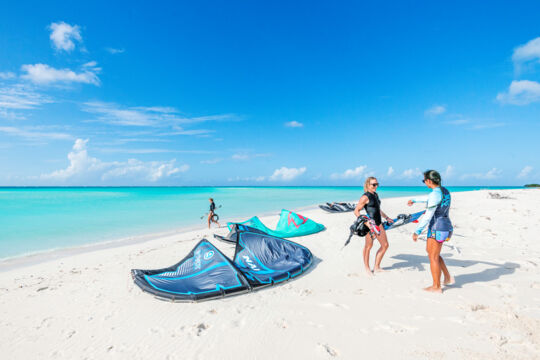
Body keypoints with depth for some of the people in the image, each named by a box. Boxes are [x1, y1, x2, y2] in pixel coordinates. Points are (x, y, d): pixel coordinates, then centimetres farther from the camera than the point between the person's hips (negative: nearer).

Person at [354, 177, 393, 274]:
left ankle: (376, 267, 24)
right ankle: (367, 268, 20)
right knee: (368, 246, 4)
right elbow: (356, 211, -13)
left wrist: (386, 217, 28)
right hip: (370, 224, -9)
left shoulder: (375, 195, 14)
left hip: (378, 223, 9)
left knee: (385, 245, 11)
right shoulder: (365, 197, -12)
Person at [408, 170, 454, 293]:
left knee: (433, 257, 4)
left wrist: (417, 231, -15)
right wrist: (414, 200, 42)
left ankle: (436, 287, 16)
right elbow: (429, 199, 29)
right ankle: (448, 277, 27)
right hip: (446, 227, 9)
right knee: (429, 251, 24)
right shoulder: (445, 191, 8)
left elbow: (428, 217, -22)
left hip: (437, 229, -9)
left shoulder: (435, 194, -20)